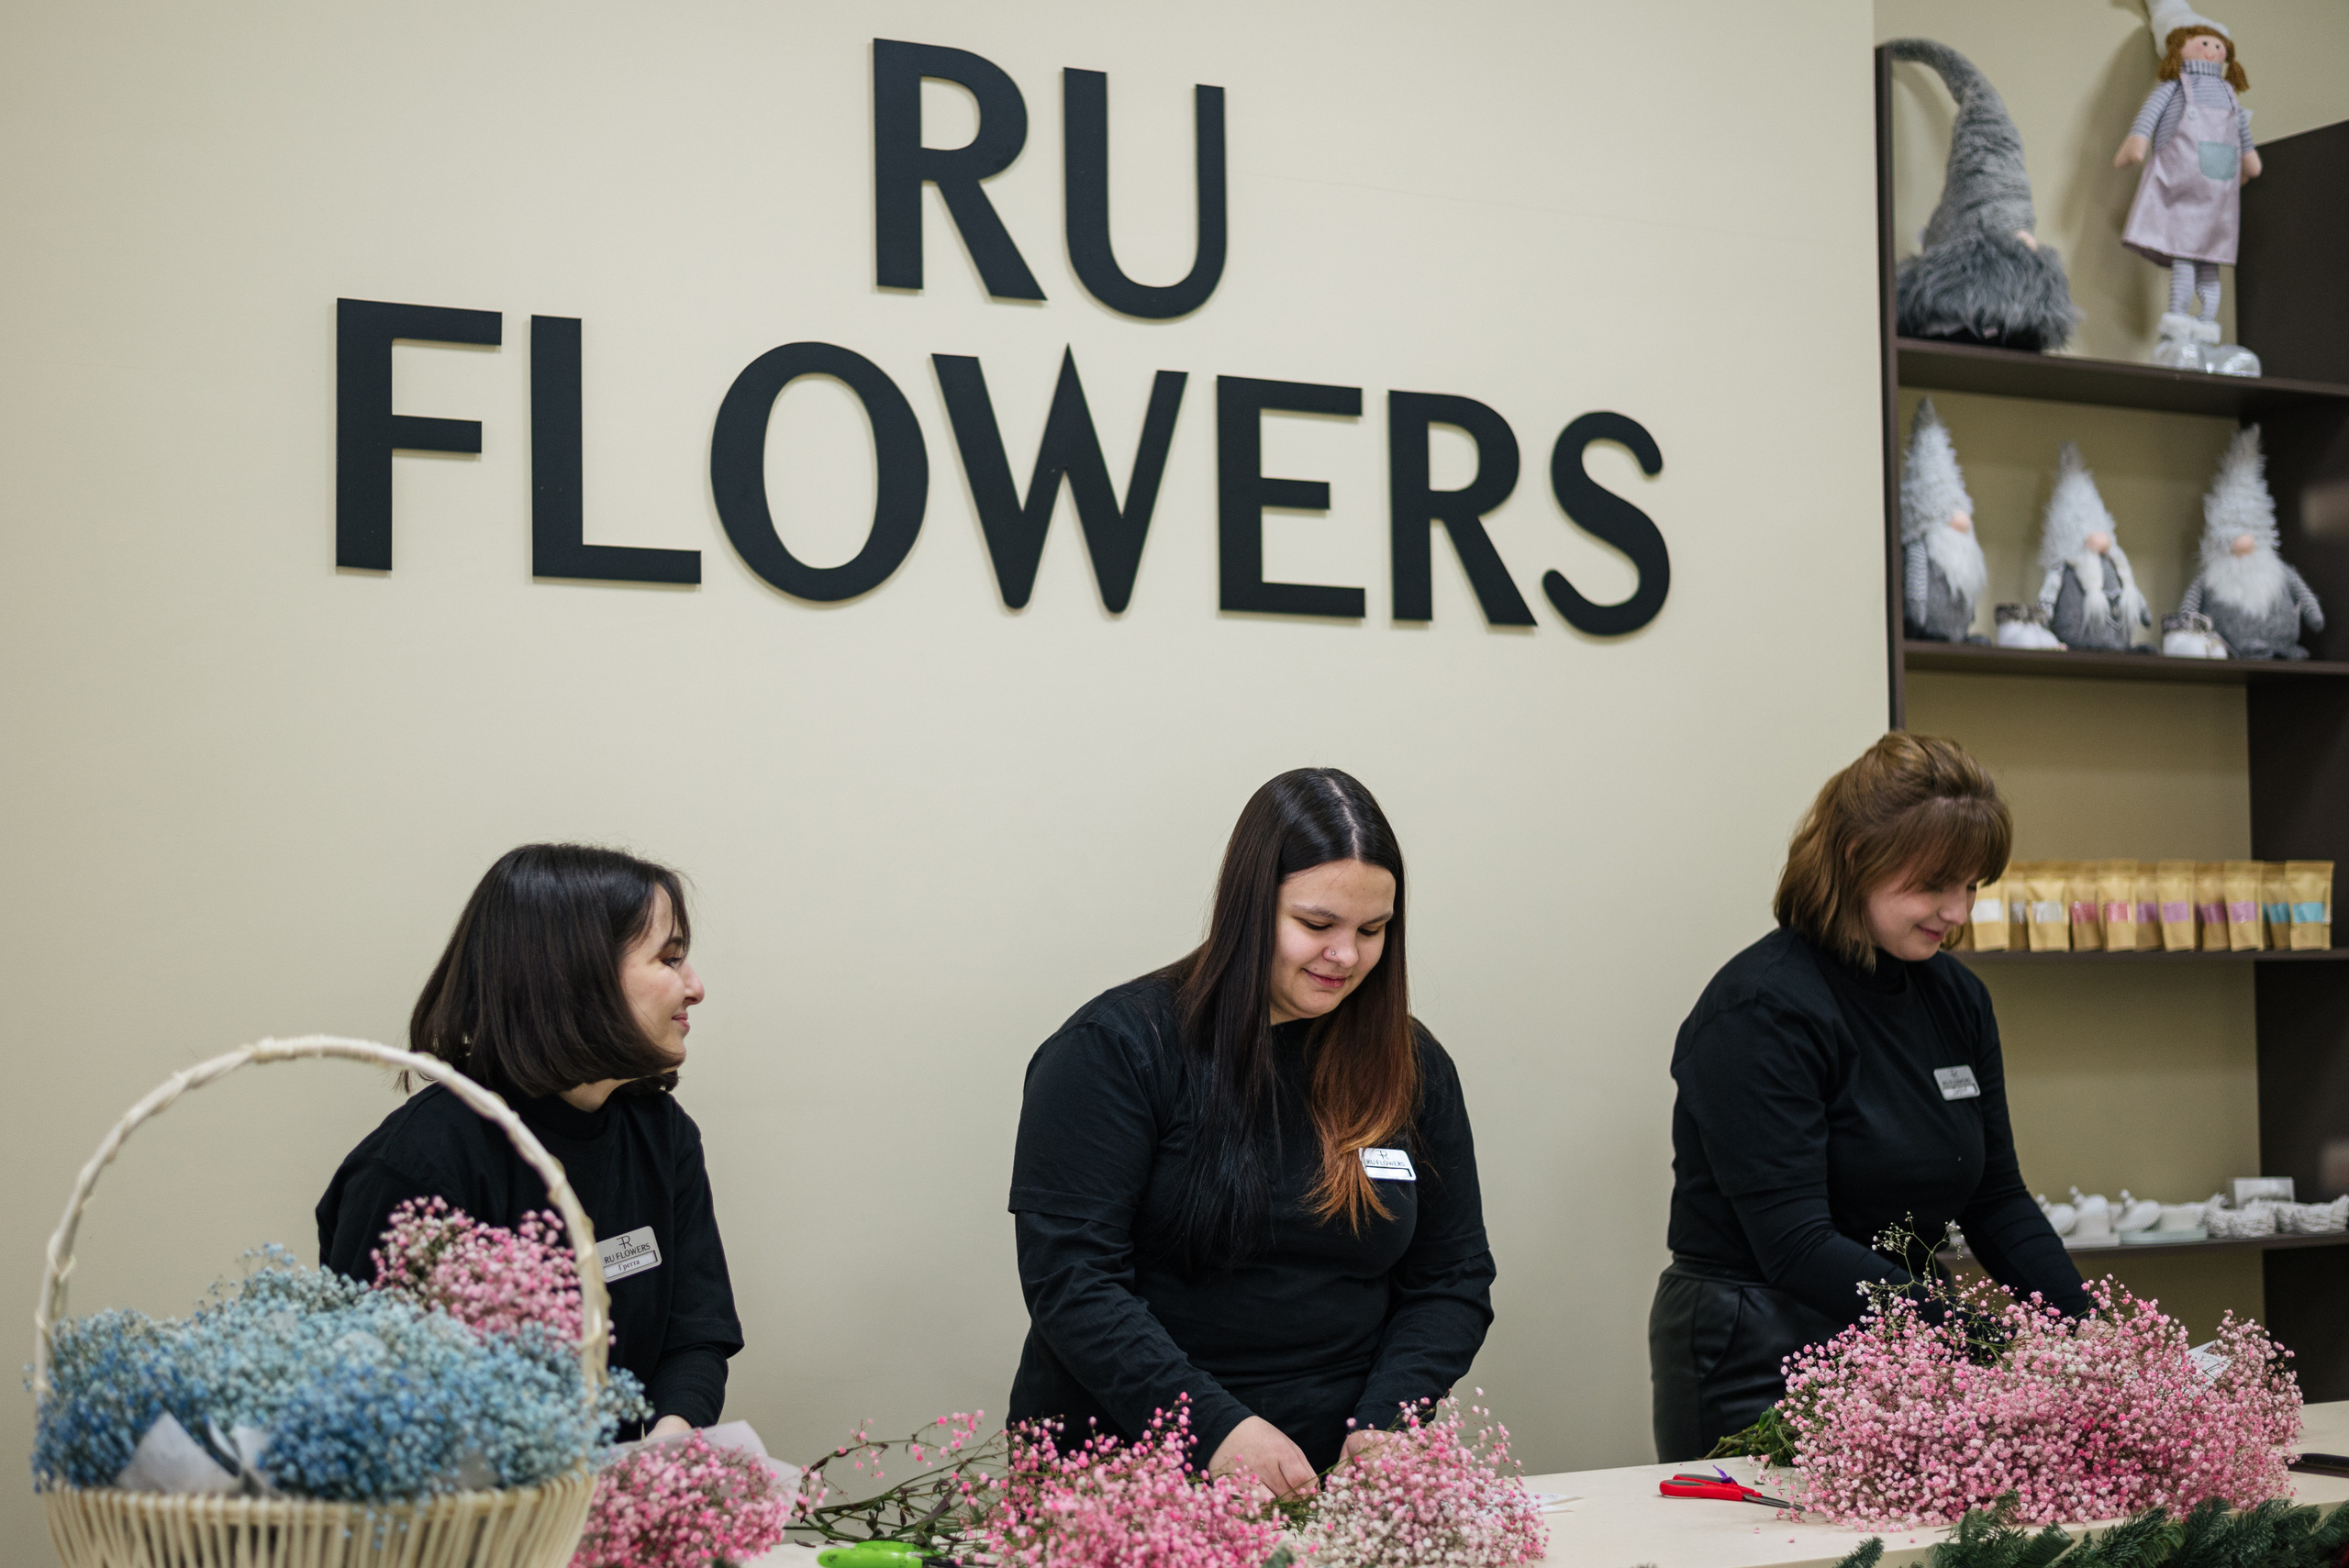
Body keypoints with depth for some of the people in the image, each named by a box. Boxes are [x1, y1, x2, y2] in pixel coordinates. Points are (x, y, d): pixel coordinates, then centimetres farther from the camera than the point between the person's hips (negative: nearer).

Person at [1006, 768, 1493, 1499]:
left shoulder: (1411, 1067, 10)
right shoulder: (1117, 1048, -4)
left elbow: (1451, 1282, 13)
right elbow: (1067, 1275, -11)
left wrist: (1384, 1423, -6)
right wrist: (1214, 1427, -21)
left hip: (1333, 1478, 3)